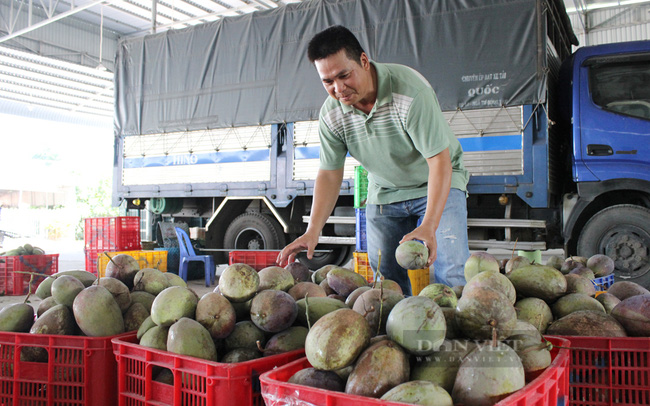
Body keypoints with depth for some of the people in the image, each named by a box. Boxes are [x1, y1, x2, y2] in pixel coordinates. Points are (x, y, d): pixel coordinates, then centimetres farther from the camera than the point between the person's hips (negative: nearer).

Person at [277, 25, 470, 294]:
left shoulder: (410, 91, -29)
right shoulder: (331, 114, -13)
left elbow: (440, 161, -29)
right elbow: (329, 174, -5)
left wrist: (429, 226, -39)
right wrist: (313, 231, -17)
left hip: (437, 185, -4)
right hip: (384, 194, 4)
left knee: (451, 274, -15)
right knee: (387, 282, 0)